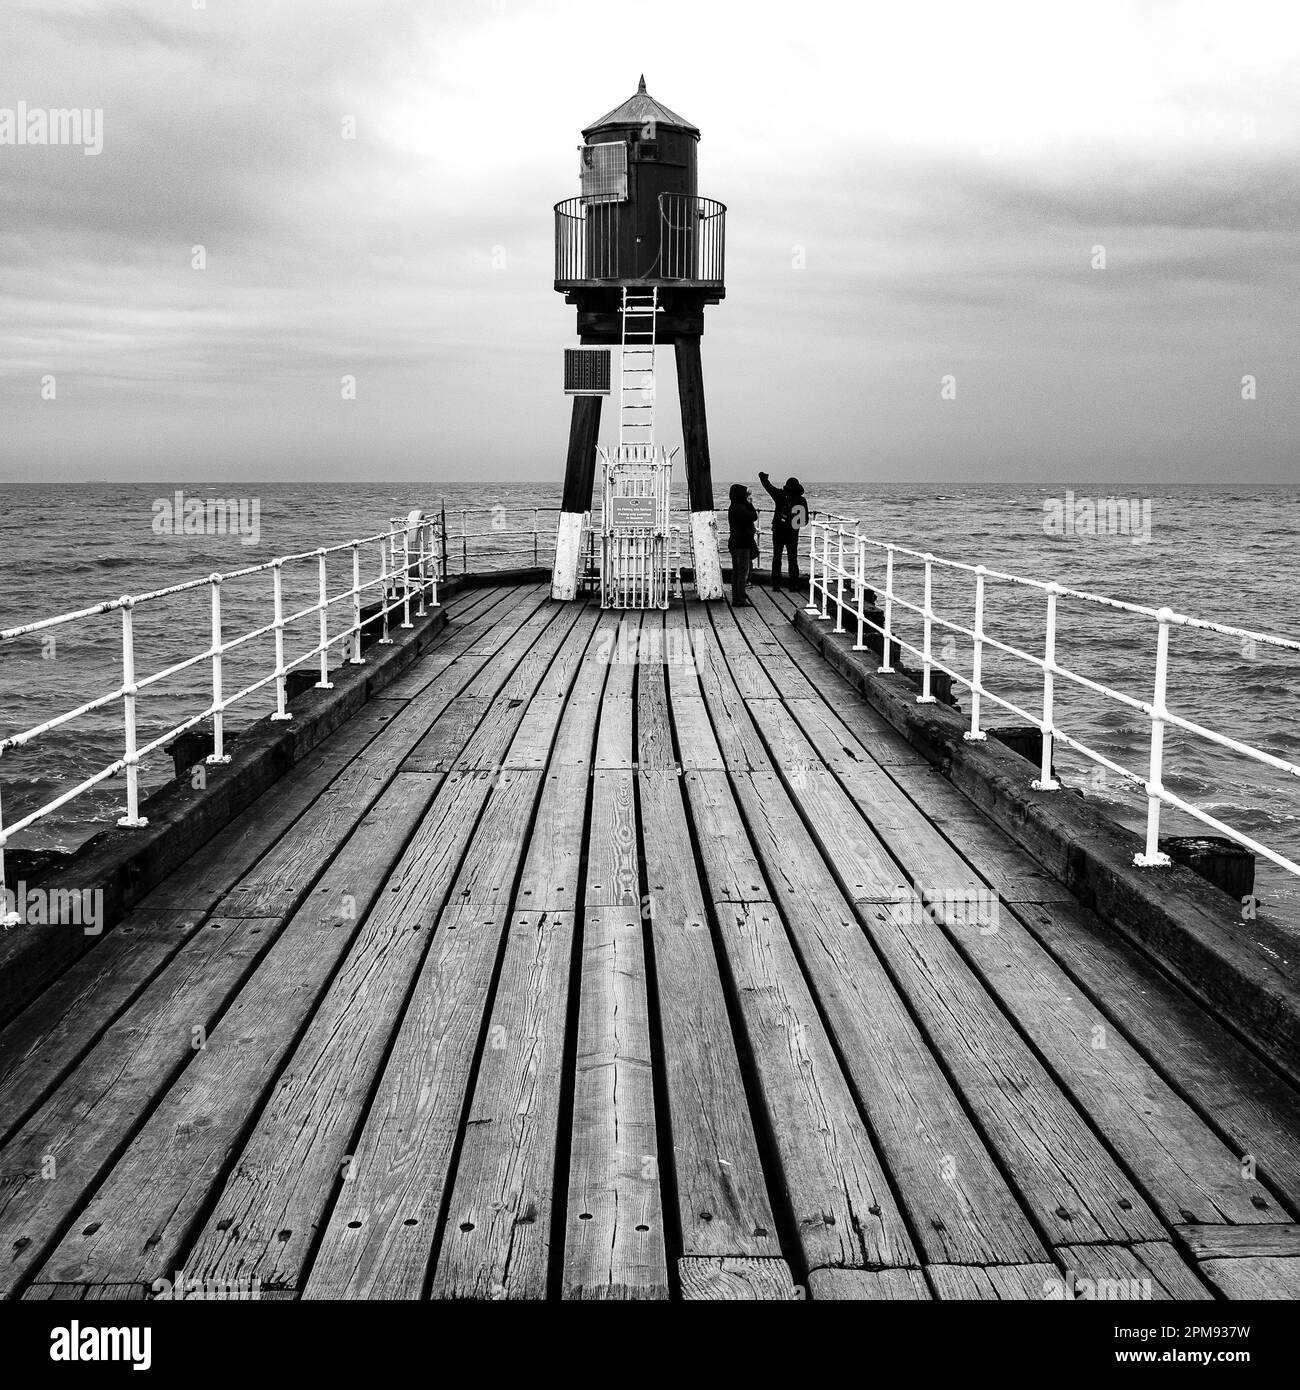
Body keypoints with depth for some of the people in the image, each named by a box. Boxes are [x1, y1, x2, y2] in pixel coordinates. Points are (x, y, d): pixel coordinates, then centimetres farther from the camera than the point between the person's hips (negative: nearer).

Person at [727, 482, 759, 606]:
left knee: (736, 572, 13)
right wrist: (750, 503, -11)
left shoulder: (733, 507, 13)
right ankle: (740, 600, -4)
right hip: (742, 544, -10)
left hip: (734, 543, 10)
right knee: (743, 572, -5)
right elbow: (754, 516, -20)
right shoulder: (739, 508, -18)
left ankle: (736, 599, 17)